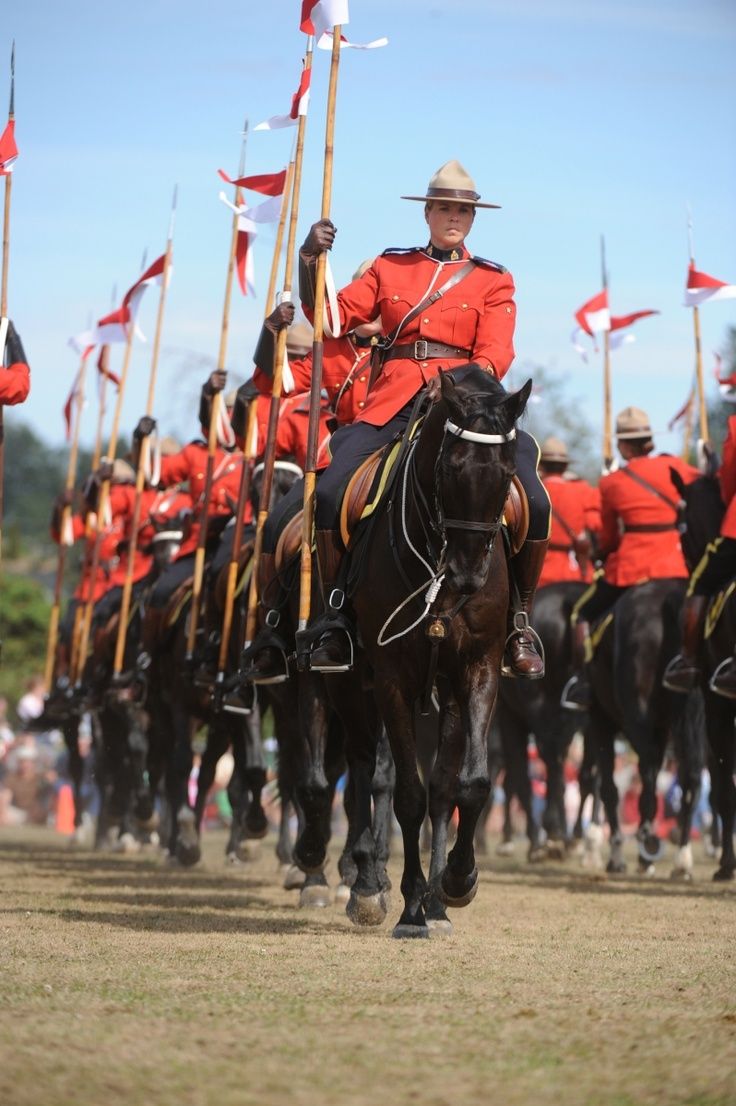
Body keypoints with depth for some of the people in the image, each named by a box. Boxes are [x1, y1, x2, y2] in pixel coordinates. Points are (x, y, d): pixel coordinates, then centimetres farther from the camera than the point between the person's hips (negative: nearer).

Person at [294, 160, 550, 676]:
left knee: (535, 504, -20)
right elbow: (332, 317, 11)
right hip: (393, 404, 1)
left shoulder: (494, 281, 13)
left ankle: (521, 621, 0)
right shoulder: (390, 267, 18)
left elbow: (495, 354, -1)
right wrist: (309, 260, -5)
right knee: (331, 493, -23)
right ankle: (337, 618, -7)